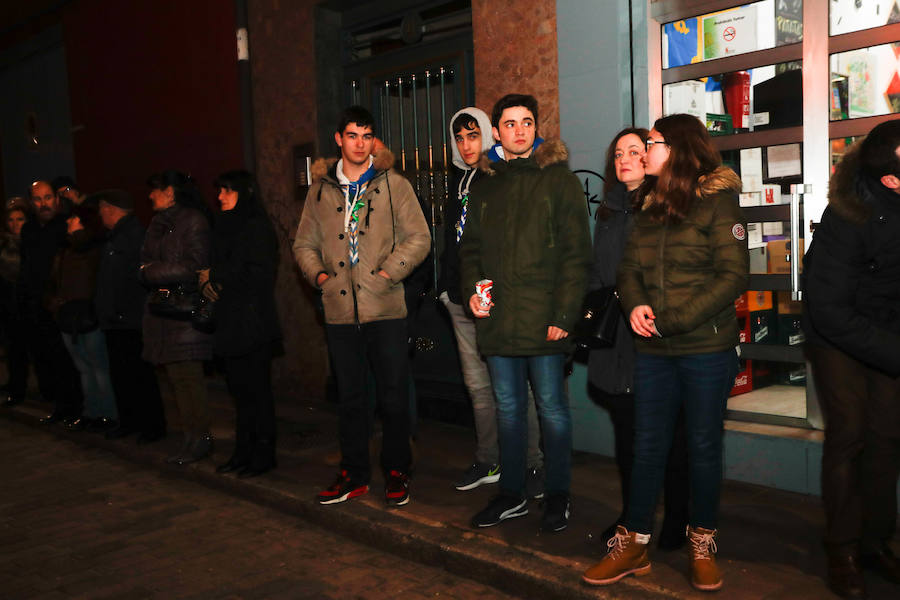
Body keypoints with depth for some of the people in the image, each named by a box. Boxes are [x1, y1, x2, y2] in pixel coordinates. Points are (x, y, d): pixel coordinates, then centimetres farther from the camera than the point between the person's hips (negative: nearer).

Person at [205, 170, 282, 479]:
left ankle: (263, 454, 6)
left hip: (254, 320, -8)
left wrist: (215, 276, -8)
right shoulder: (225, 227, 17)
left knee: (256, 388, -2)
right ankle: (244, 451, 18)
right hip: (232, 320, 8)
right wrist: (208, 281, -1)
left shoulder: (257, 227, -8)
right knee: (239, 386, 10)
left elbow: (257, 276, -16)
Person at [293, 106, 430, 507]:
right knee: (349, 396, 12)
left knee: (393, 395, 3)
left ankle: (396, 472, 19)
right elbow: (304, 243, 17)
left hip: (386, 309, -3)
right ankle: (354, 474, 25)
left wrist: (389, 272, -11)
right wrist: (318, 274, 0)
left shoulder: (394, 185, 2)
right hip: (339, 309, 3)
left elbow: (419, 238, -1)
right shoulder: (320, 190, 11)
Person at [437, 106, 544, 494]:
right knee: (478, 385, 12)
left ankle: (532, 465, 10)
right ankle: (488, 462, 23)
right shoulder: (457, 181, 16)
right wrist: (447, 287, 17)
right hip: (463, 302, 7)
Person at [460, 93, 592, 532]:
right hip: (497, 317, 5)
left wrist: (563, 315, -14)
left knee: (551, 407, 4)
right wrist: (472, 290, 1)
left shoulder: (558, 179, -1)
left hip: (543, 319, -4)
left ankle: (557, 496, 19)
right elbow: (471, 247, 19)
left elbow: (576, 252, -6)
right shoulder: (485, 186, 14)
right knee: (508, 407, 13)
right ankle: (512, 494, 26)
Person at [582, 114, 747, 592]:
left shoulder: (717, 201, -5)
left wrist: (676, 318, -18)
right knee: (647, 446, 9)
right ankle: (633, 544, 20)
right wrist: (635, 304, -10)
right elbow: (629, 267, 11)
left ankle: (702, 543, 25)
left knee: (703, 446, 8)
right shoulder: (649, 204, 13)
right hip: (654, 350, 5)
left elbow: (733, 274, -12)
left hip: (707, 349, -4)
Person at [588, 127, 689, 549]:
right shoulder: (609, 212, 16)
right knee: (625, 431, 12)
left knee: (670, 433, 4)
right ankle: (631, 515, 26)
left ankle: (677, 521, 19)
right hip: (617, 340, 6)